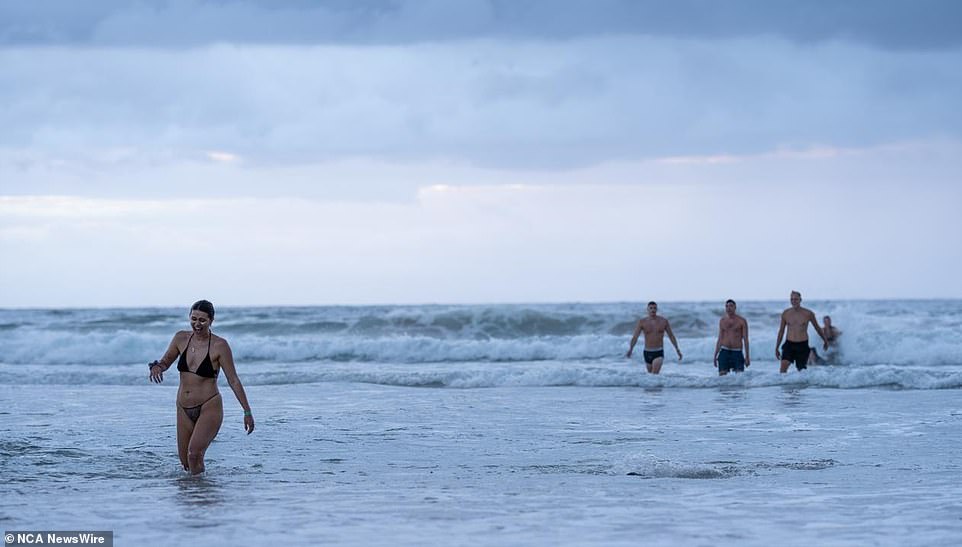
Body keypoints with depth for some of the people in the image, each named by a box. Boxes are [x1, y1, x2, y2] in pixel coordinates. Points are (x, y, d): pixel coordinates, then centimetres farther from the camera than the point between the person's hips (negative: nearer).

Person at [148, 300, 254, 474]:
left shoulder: (219, 345, -11)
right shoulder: (181, 338, 1)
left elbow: (233, 381, -8)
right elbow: (165, 362, 15)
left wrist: (247, 411, -8)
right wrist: (156, 366, -10)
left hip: (209, 407, -5)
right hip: (184, 409, 5)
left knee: (194, 454, -23)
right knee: (185, 461, 11)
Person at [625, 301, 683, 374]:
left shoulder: (664, 321, -1)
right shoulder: (642, 322, -3)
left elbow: (671, 336, 9)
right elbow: (635, 337, -10)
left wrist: (677, 349, 9)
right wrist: (630, 350, -24)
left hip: (659, 353, -2)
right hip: (647, 352, 2)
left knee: (655, 374, -22)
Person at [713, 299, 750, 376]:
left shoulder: (742, 321, -1)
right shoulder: (722, 321, 9)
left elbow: (746, 339, -1)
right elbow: (720, 340, 13)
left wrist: (747, 356, -6)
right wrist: (715, 356, 9)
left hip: (737, 353, -2)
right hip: (724, 352, 2)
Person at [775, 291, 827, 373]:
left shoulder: (808, 314, -3)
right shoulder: (785, 314, 2)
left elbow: (817, 328, 12)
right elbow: (781, 331, 12)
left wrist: (825, 341, 23)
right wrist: (776, 348, 13)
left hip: (802, 345, -1)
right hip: (789, 344, 1)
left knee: (802, 370, 1)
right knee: (784, 365, -20)